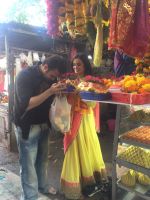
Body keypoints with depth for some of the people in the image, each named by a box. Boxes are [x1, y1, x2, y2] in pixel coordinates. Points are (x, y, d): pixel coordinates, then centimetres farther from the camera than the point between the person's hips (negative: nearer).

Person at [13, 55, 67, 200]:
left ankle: (43, 186, 38)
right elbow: (26, 104, -25)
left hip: (44, 125, 6)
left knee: (42, 159, 17)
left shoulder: (49, 77, 4)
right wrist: (49, 92, -31)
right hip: (27, 127, -6)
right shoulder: (25, 75, -17)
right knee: (28, 164, 3)